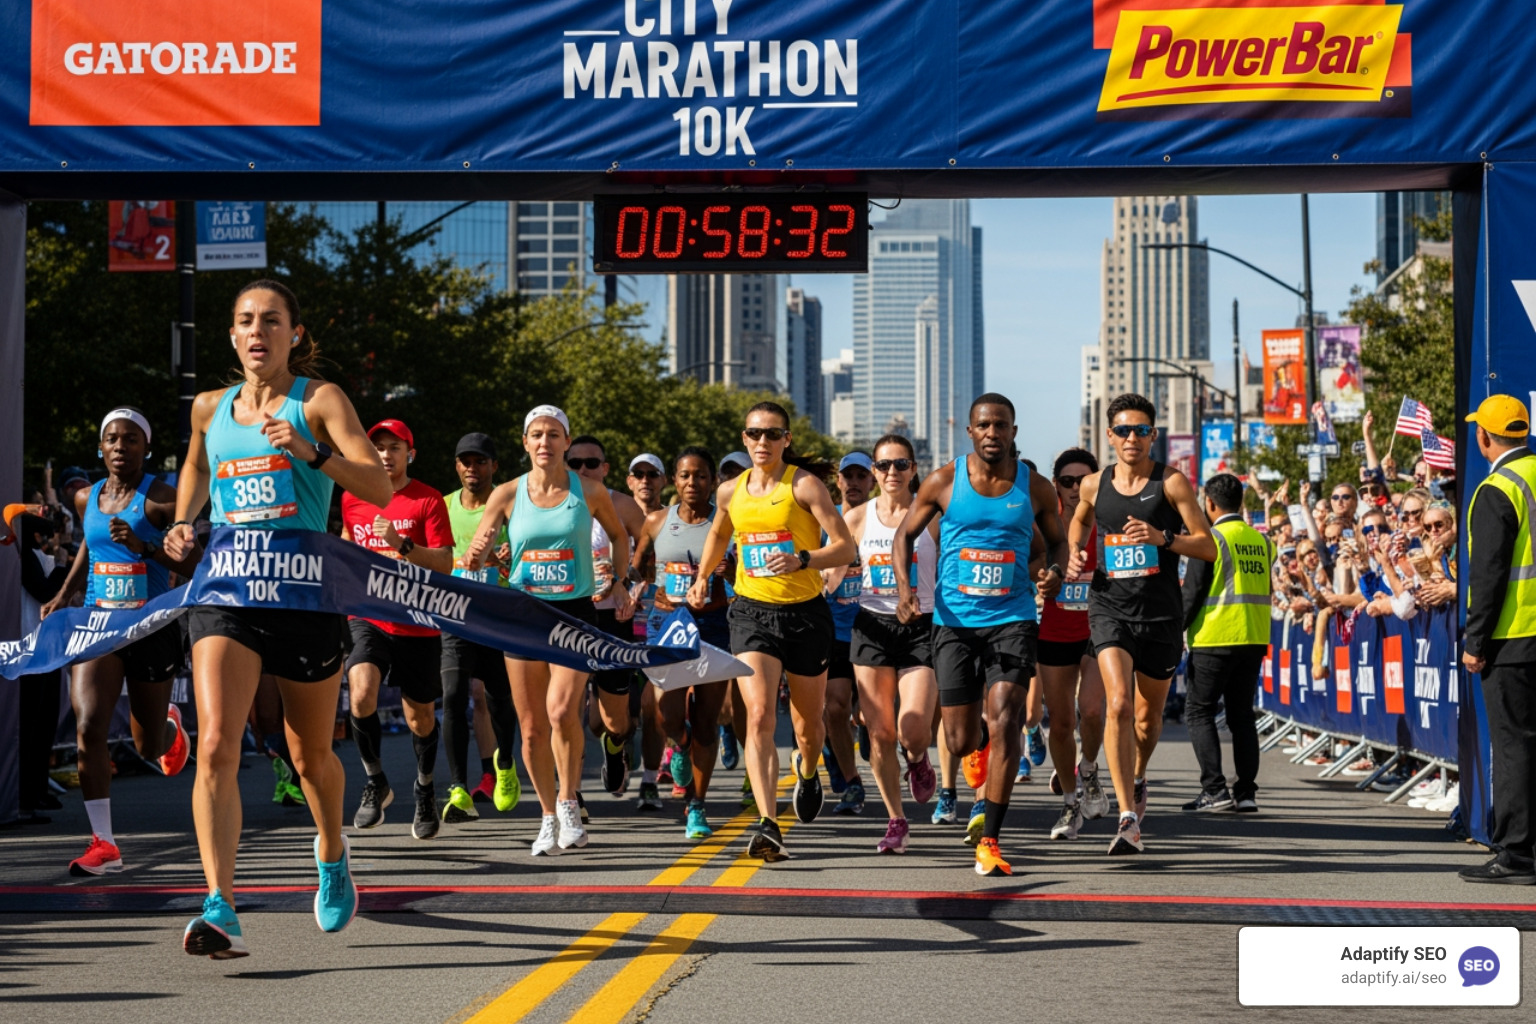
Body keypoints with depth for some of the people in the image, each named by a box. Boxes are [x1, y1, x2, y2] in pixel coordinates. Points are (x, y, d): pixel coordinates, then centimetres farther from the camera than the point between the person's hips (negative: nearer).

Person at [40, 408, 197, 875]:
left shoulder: (161, 498, -8)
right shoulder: (86, 498, 7)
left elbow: (194, 565, -13)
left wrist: (143, 546, -26)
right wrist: (64, 596, 16)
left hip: (152, 627, -3)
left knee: (149, 747, 12)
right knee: (89, 728, -17)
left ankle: (171, 725, 51)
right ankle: (104, 843, -13)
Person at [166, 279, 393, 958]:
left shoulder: (319, 400, -1)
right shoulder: (210, 409, 10)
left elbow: (380, 488, -11)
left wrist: (313, 452, -25)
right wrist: (182, 527, 15)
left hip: (305, 591, -2)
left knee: (311, 755, 14)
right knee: (216, 747, -19)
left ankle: (332, 854, 46)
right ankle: (220, 912, -25)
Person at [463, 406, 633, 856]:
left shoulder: (590, 491, 0)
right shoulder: (507, 494, 1)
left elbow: (619, 535, 18)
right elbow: (474, 557, 1)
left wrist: (619, 585, 7)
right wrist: (476, 555, -22)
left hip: (575, 612, -2)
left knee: (562, 711, -21)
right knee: (532, 727, 3)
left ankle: (568, 801, 0)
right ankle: (549, 818, 19)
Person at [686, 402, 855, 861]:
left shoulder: (805, 484, -7)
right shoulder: (731, 492, 6)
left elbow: (845, 548, -13)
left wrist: (802, 560, -29)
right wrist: (702, 578, 18)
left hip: (806, 613, -1)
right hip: (752, 613, 2)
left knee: (807, 724, 15)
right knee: (760, 716, -19)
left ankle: (807, 770, 52)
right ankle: (767, 825, -27)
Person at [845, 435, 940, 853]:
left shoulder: (931, 516, 2)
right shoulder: (857, 518, 6)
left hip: (921, 627, -2)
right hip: (872, 626, 2)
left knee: (912, 731, -15)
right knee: (879, 732, 0)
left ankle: (918, 761, 23)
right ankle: (896, 821, 14)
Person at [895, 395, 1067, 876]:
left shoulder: (1034, 488, 2)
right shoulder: (943, 481, -1)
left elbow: (1057, 541, 16)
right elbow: (905, 534, 8)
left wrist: (1054, 572, -7)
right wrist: (904, 587, -9)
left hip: (1013, 619, 0)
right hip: (955, 620, 0)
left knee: (1005, 719, -18)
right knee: (960, 740, 2)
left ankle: (988, 841, -13)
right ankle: (979, 746, 44)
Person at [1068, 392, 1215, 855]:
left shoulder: (1171, 482, -3)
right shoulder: (1094, 486, 5)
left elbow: (1209, 547, -5)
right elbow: (1079, 521, 29)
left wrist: (1162, 538, -21)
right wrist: (1077, 553, 9)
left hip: (1161, 613, 0)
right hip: (1109, 609, 0)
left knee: (1148, 714, 13)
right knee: (1118, 704, -20)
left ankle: (1138, 778, 47)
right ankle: (1129, 819, -23)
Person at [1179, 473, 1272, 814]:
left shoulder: (1211, 539, -8)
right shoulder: (1261, 541, 10)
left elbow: (1192, 593, -10)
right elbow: (1265, 590, 15)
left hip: (1215, 640, -6)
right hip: (1255, 639, 6)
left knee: (1198, 711, 2)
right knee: (1241, 714, 11)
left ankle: (1214, 789, -7)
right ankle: (1246, 791, 6)